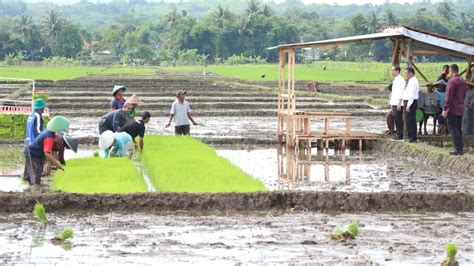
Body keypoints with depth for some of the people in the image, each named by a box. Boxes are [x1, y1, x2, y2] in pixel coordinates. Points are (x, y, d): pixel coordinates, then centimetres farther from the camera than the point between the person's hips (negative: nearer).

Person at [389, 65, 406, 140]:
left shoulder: (400, 80, -12)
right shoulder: (395, 80, 18)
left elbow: (401, 92, -18)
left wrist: (399, 103, -22)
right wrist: (392, 103, 22)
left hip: (398, 104, -10)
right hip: (394, 103, 10)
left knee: (399, 119, -8)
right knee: (396, 119, 11)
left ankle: (400, 135, -6)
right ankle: (398, 134, 16)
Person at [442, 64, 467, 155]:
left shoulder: (452, 81, -15)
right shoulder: (463, 82, 12)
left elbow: (449, 96, -18)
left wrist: (445, 109, -16)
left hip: (453, 109, -8)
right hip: (461, 109, 8)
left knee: (452, 128, -6)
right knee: (458, 129, 14)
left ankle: (458, 149, -11)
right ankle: (460, 147, 15)